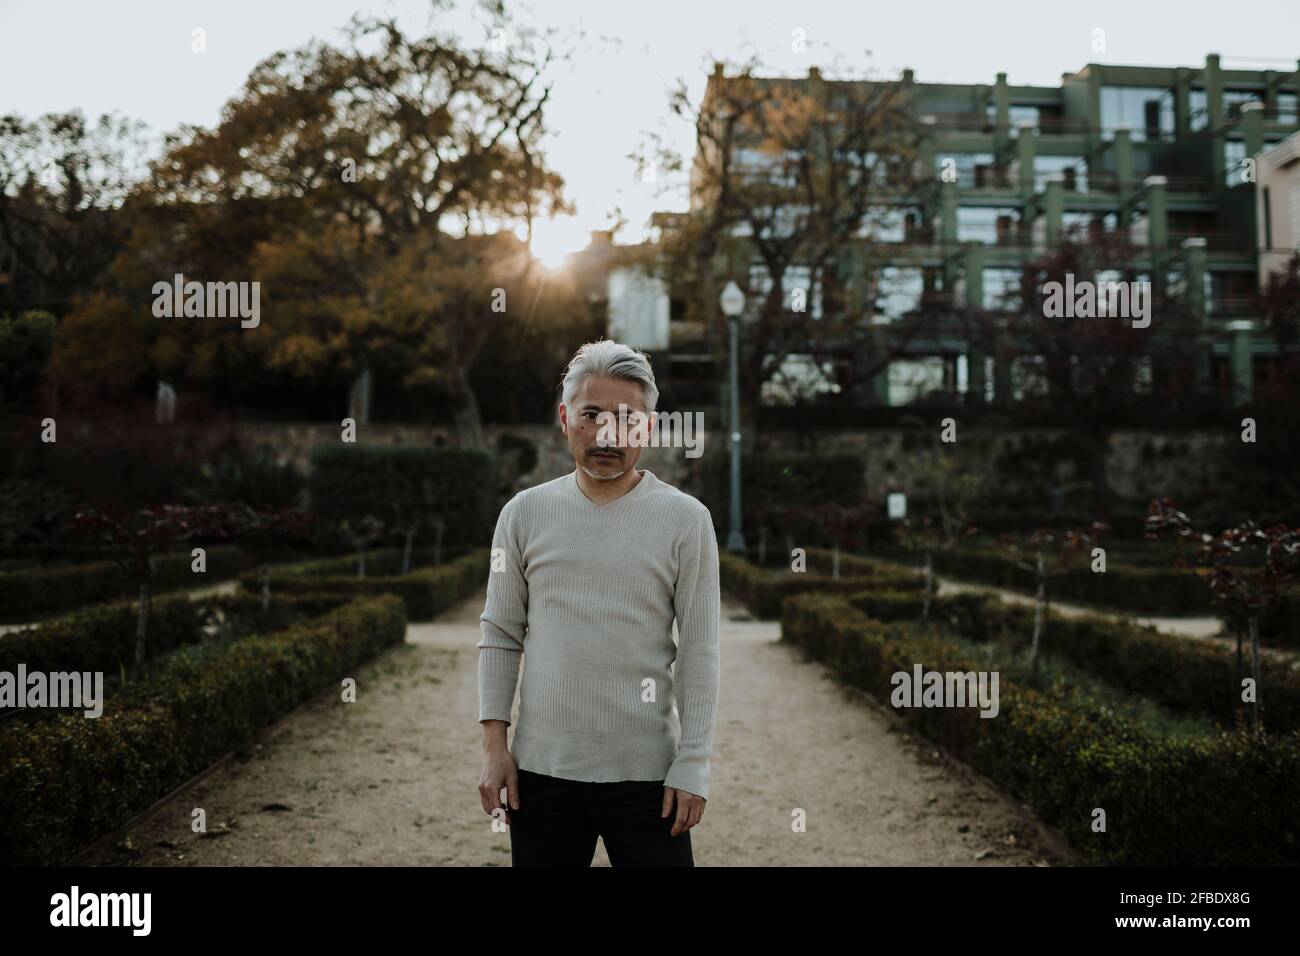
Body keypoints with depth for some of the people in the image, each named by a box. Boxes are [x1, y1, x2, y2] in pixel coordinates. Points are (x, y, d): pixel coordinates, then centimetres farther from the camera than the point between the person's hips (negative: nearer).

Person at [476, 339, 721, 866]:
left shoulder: (685, 519, -3)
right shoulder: (524, 512, 3)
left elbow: (699, 654, -4)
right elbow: (500, 635, 7)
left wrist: (692, 765, -7)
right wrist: (494, 744, 1)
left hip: (646, 775, -2)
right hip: (540, 768, 2)